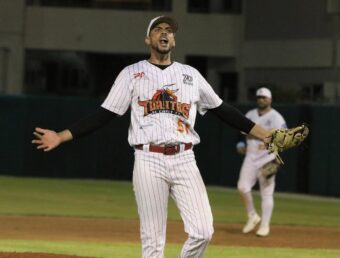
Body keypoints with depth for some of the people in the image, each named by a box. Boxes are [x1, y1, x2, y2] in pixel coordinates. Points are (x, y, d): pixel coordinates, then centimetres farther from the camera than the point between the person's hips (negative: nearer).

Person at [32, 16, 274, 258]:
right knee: (153, 238, -4)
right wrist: (62, 136, -6)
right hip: (149, 161, -2)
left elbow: (223, 110, 16)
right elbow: (104, 115, 4)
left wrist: (266, 134, 10)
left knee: (202, 232, -9)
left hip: (184, 160, 2)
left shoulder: (190, 74, 14)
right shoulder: (132, 73, 7)